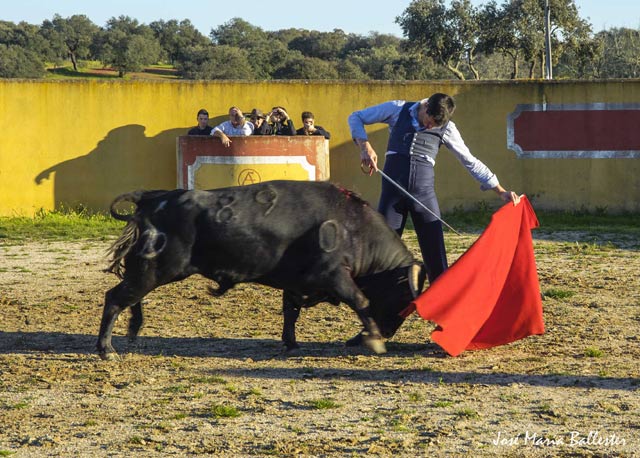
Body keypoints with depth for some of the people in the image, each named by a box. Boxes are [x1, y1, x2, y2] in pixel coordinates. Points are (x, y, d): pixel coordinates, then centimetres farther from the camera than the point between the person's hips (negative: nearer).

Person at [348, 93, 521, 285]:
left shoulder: (447, 129, 5)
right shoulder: (397, 110, 2)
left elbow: (471, 162, 12)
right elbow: (356, 117, 10)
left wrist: (501, 191, 9)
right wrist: (365, 147, -8)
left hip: (424, 189, 1)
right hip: (393, 187, -1)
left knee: (435, 251, -3)